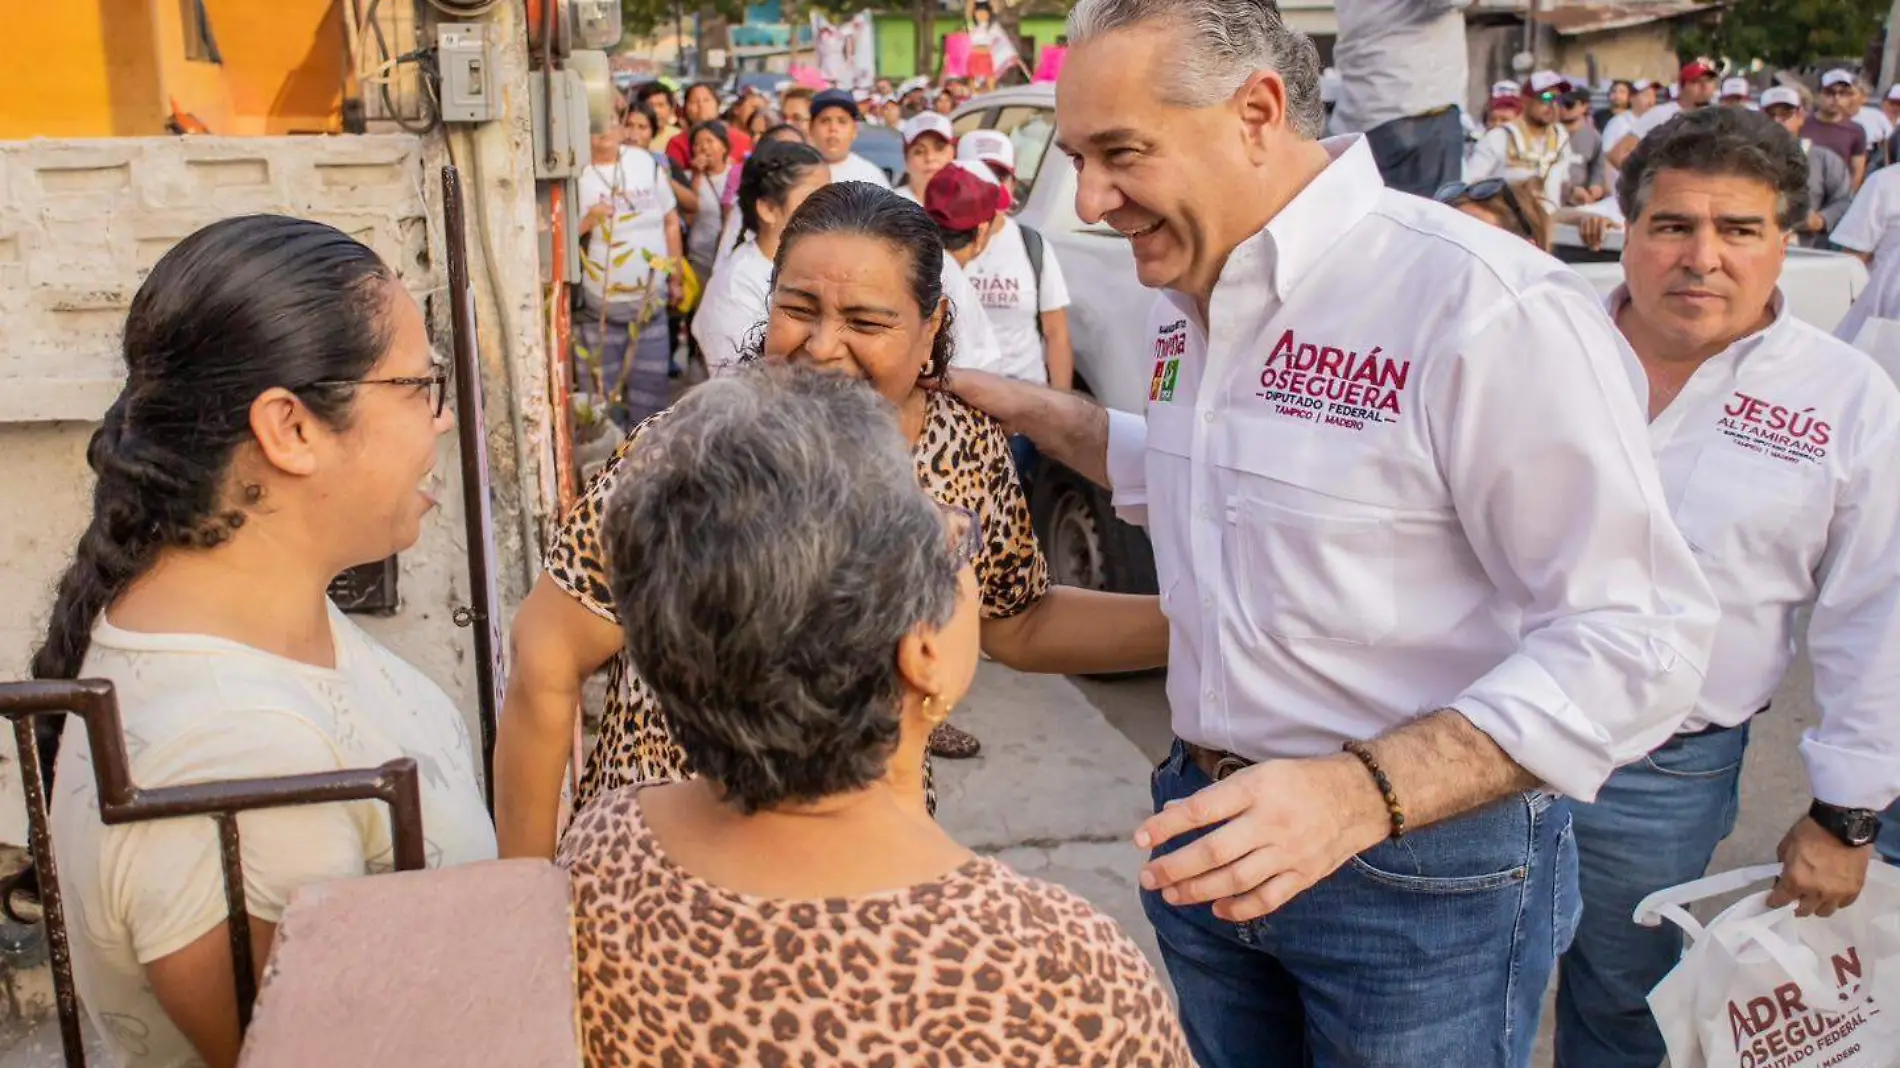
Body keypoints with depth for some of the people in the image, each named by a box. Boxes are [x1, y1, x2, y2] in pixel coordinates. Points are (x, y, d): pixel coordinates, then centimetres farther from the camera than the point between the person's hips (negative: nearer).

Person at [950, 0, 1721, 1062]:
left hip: (1427, 872, -7)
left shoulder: (1486, 306, -23)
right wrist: (1029, 409, 15)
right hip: (1216, 830, 7)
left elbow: (1637, 639, -24)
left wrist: (1361, 793, -34)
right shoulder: (1192, 300, 4)